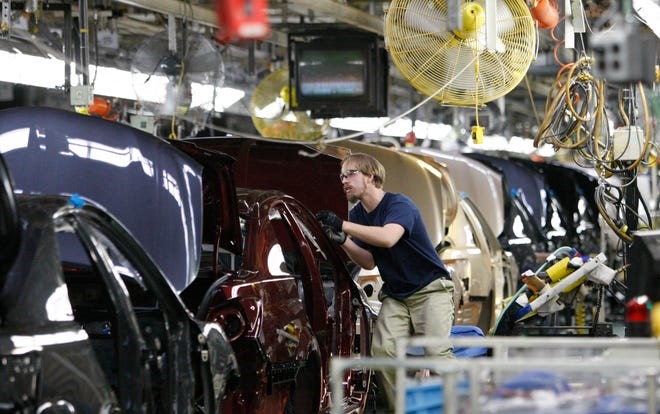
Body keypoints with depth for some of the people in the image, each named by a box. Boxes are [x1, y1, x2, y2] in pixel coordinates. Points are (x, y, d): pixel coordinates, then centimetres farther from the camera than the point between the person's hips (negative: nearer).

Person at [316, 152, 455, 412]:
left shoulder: (399, 204, -16)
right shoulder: (357, 214, 8)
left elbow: (388, 238, -37)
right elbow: (369, 262, 4)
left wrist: (343, 226, -36)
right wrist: (342, 241, -13)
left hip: (431, 289, -6)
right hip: (396, 295, 6)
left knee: (436, 352, -23)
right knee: (383, 349, -15)